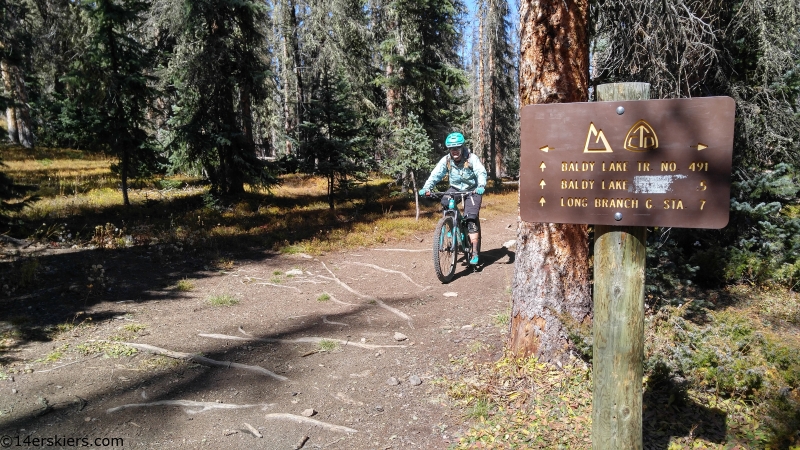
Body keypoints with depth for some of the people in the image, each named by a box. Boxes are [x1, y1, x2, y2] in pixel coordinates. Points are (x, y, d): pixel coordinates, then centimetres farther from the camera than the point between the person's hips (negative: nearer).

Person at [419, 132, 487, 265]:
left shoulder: (472, 158, -19)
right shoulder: (446, 160, -11)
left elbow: (481, 173, -30)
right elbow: (435, 174, -18)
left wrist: (481, 186, -51)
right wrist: (426, 188, -35)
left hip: (472, 190, -3)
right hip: (455, 188, 3)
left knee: (471, 219, -16)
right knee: (445, 202, -30)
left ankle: (475, 253, -9)